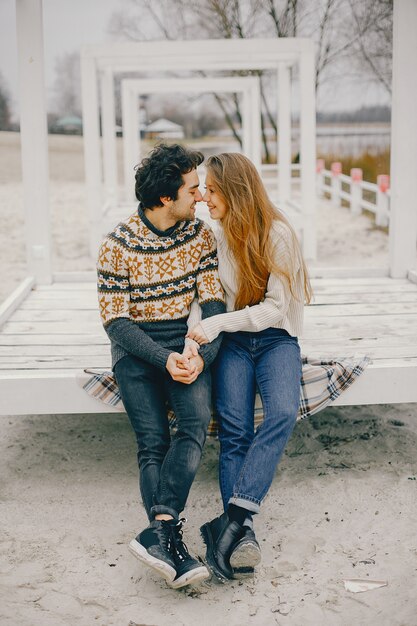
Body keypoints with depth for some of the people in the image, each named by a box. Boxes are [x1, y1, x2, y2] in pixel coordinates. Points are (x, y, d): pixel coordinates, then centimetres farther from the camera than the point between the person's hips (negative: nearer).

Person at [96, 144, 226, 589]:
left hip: (186, 340, 2)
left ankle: (157, 532, -30)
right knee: (152, 443, -15)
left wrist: (200, 354, -17)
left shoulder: (200, 235, 1)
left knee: (196, 420, -25)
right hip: (136, 346, -2)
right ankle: (173, 545, -17)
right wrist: (163, 359, -21)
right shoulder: (118, 245, -9)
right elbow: (115, 320, -9)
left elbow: (213, 304, 1)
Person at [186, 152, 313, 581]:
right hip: (232, 341, 3)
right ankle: (243, 532, -21)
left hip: (276, 338, -3)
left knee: (282, 413, -30)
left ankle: (234, 516, -34)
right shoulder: (215, 235, 7)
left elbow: (276, 308, -12)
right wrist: (197, 339, -2)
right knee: (234, 431, -18)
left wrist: (218, 324, -20)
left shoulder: (277, 234, -8)